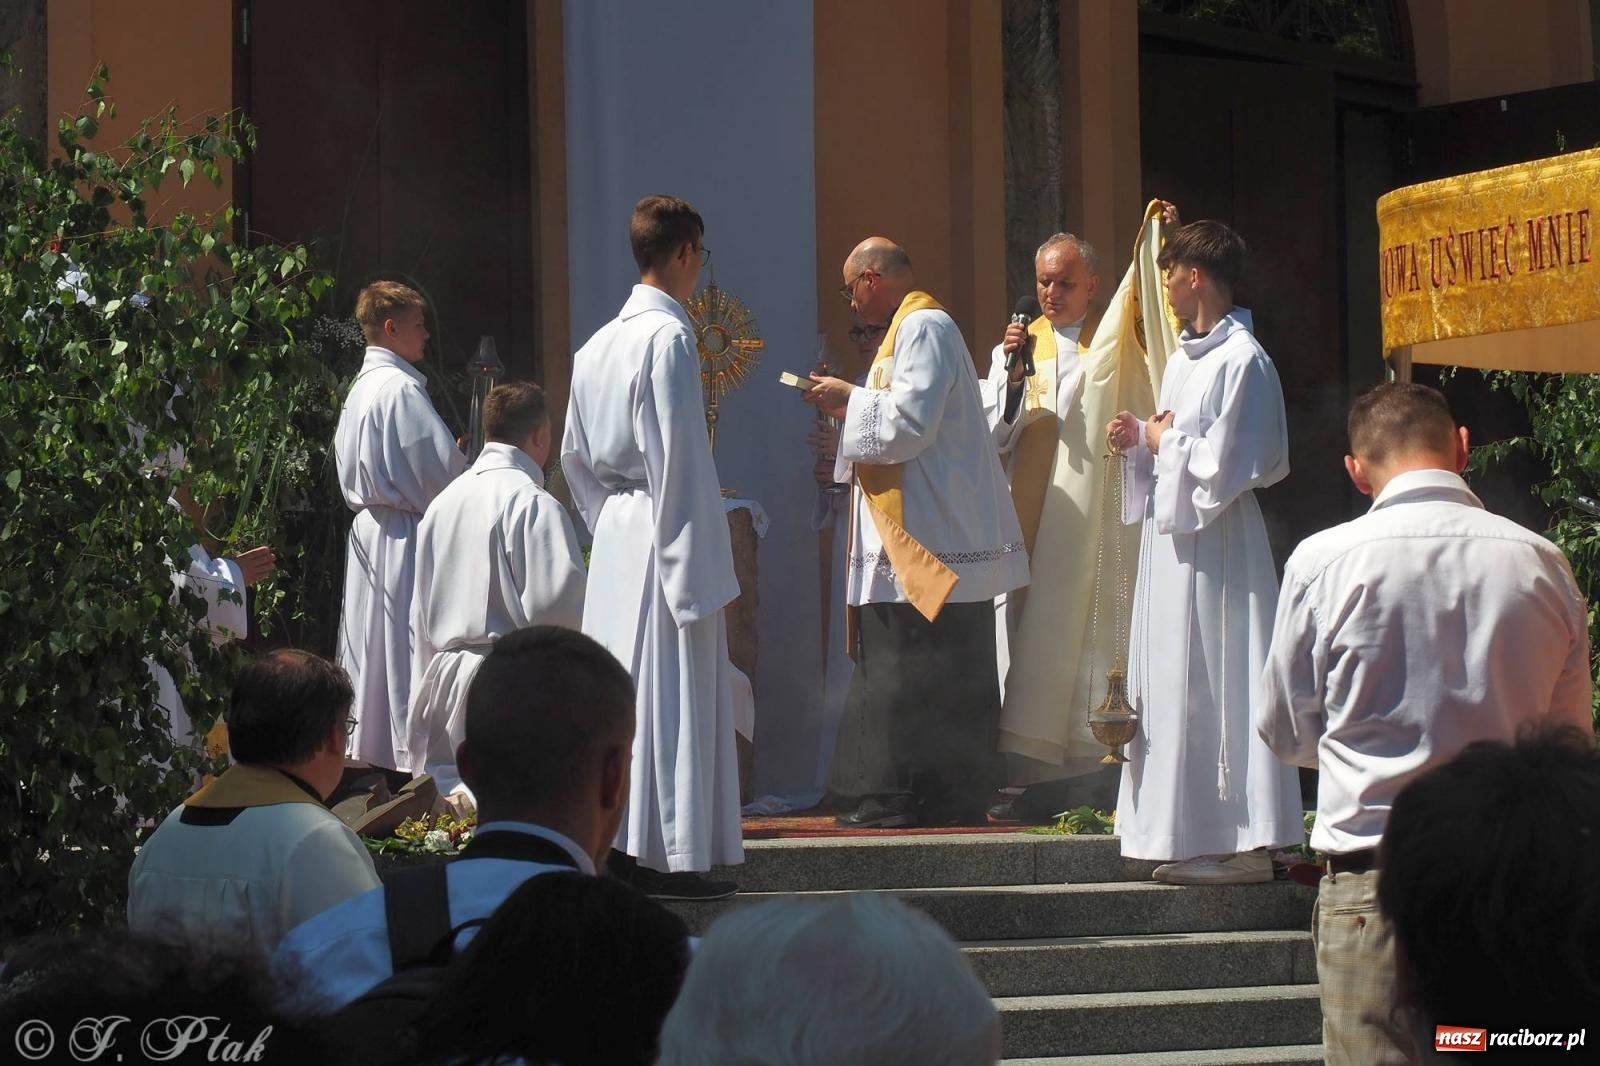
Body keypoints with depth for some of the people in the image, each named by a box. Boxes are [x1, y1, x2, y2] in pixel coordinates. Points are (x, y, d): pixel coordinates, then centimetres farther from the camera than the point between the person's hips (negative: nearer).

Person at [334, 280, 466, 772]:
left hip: (368, 531, 10)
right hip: (408, 541, -10)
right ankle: (418, 764, -5)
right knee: (411, 657, -6)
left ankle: (368, 754, 18)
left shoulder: (360, 390, 13)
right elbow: (437, 470, -19)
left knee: (374, 654, 13)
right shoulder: (400, 389, -17)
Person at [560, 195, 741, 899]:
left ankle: (619, 843, 14)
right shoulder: (669, 337, -14)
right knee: (673, 696, -5)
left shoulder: (598, 345, 12)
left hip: (614, 535, 9)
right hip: (663, 540, -9)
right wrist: (702, 571, -15)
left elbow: (574, 457, 18)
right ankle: (672, 858, -4)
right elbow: (680, 459, -17)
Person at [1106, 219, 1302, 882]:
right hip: (1172, 534, 10)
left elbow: (1229, 464, -20)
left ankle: (1245, 845, -4)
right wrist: (1140, 440, 3)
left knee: (1215, 687, -8)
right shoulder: (1184, 357, 14)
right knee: (1176, 689, 10)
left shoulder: (1242, 361, -15)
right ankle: (1196, 841, 14)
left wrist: (1165, 441, -8)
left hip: (1215, 542, -10)